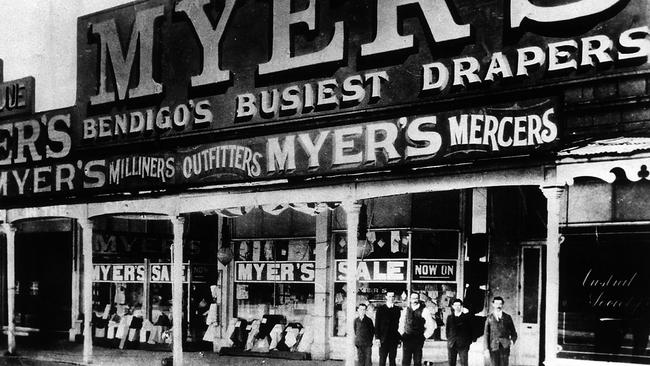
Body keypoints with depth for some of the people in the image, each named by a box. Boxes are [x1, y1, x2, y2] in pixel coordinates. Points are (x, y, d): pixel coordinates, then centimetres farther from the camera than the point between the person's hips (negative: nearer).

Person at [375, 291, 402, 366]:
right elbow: (377, 325, 1)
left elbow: (398, 324, 7)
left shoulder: (397, 309, 8)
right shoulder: (380, 309, 2)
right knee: (382, 359, -1)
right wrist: (377, 338, -7)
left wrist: (399, 338, 2)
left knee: (392, 359, 4)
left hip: (394, 339, 2)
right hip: (383, 339, -2)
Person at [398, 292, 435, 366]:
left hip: (418, 340, -3)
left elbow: (431, 325, -3)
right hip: (406, 340, 3)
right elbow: (401, 323, 20)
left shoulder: (424, 311, -3)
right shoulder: (406, 310, 9)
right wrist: (402, 334, 10)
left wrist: (424, 336, -4)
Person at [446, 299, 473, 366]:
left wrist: (469, 342, -2)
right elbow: (447, 330, 16)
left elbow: (470, 330, 3)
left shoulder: (467, 316, 2)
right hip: (451, 345, 3)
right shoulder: (449, 317, 11)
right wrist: (449, 339, 7)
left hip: (463, 345, -3)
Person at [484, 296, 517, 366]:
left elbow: (513, 332, 14)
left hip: (504, 347, 0)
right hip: (493, 347, 0)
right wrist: (486, 348, -2)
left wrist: (512, 340, -7)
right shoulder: (489, 318, 9)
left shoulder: (507, 317, 11)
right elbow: (486, 334, 7)